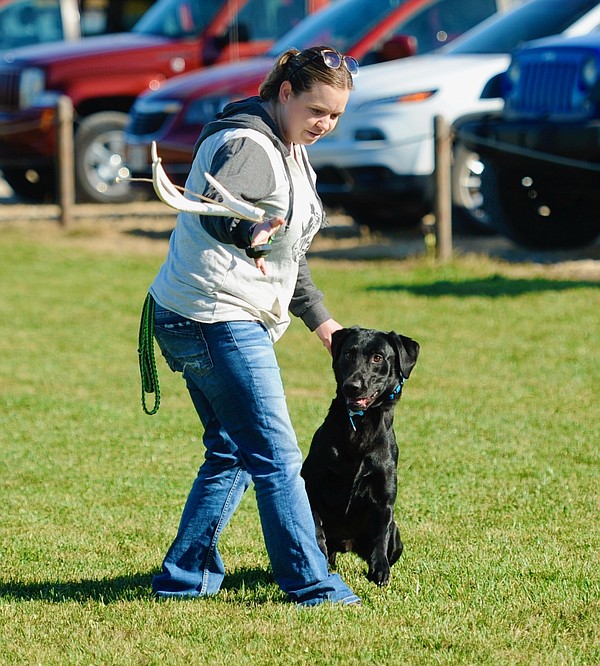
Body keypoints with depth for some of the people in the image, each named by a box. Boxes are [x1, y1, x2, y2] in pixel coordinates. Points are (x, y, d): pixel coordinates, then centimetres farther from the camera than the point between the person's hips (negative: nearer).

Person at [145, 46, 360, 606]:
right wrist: (249, 234, -54)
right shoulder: (248, 144, -15)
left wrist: (318, 318, 26)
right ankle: (310, 585, -10)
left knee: (232, 453, 14)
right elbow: (216, 209, -34)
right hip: (217, 318, -11)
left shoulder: (288, 151, 17)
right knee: (276, 454, -11)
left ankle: (184, 576, 19)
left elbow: (288, 249, 26)